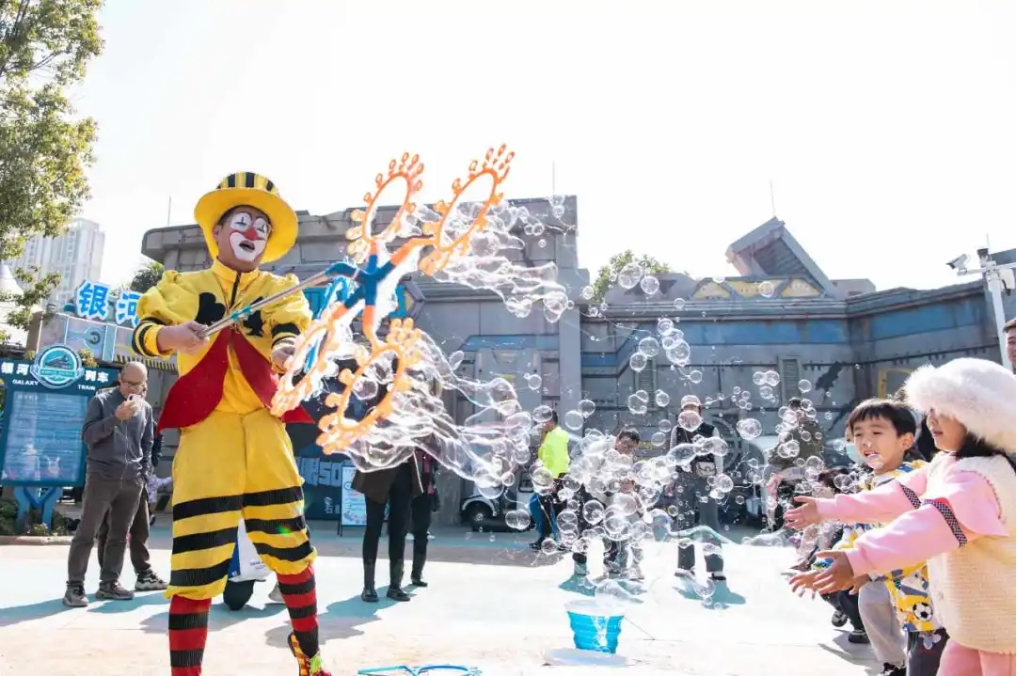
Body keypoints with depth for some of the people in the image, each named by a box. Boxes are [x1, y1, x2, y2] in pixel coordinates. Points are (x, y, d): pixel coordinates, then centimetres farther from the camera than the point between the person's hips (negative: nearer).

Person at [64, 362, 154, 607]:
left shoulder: (146, 408, 12)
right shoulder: (101, 400, 2)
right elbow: (87, 435, -6)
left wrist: (143, 473, 10)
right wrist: (116, 418, -19)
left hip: (132, 481, 4)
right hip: (101, 476, -4)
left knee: (119, 535, 8)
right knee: (86, 533, -3)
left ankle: (109, 583, 16)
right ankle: (75, 585, 4)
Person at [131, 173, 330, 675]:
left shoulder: (282, 290, 11)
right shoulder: (182, 287, 14)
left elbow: (291, 332, -7)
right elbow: (143, 332, 4)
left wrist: (286, 351, -31)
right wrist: (169, 335, -20)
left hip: (264, 431, 1)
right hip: (204, 431, -1)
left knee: (291, 550, 8)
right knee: (195, 563, -4)